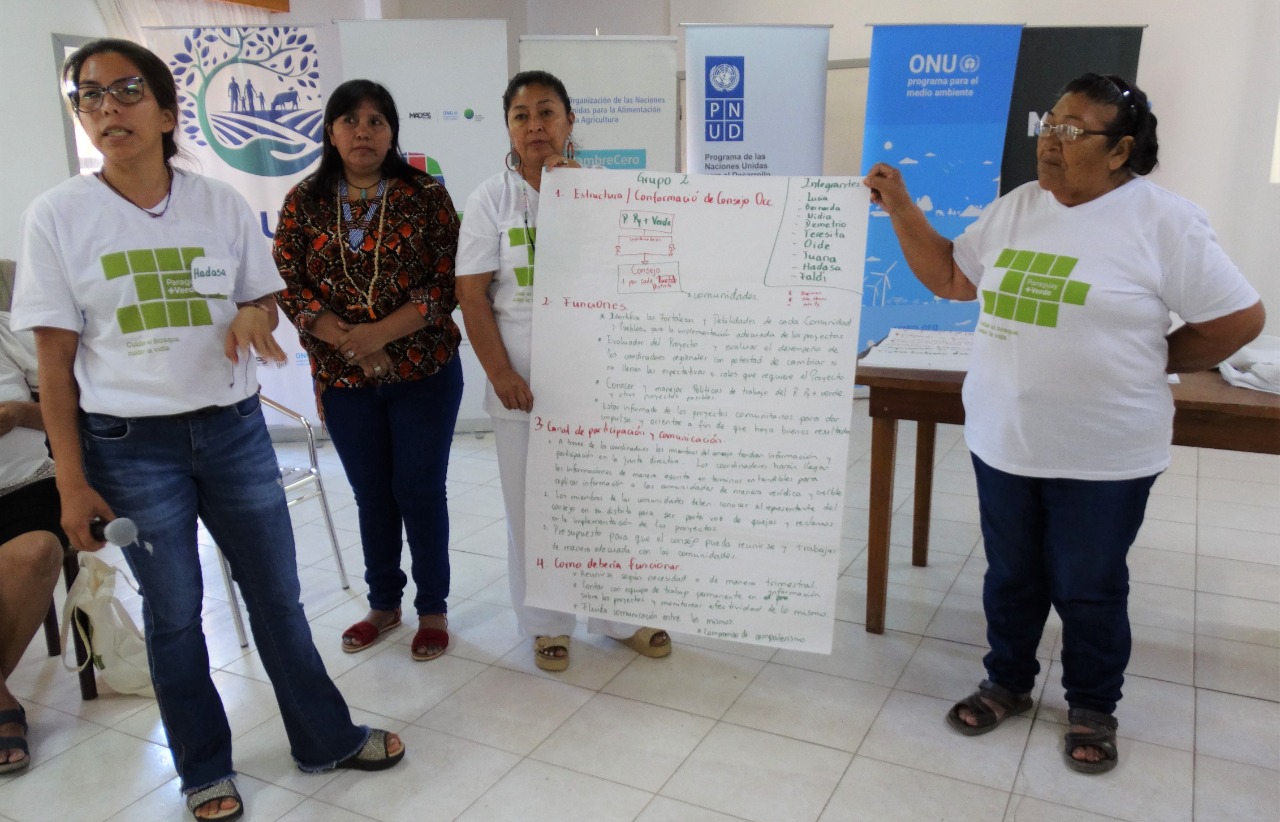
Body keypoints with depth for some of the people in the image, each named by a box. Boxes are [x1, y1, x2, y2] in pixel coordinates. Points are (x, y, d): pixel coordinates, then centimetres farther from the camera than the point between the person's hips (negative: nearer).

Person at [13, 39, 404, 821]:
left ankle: (327, 738, 31)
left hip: (234, 429, 2)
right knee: (174, 613, 11)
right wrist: (72, 483, -6)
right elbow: (55, 362, -4)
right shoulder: (57, 216, -6)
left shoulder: (222, 203, -1)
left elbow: (265, 300, 10)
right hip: (130, 445, -1)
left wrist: (254, 316, -15)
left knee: (278, 595, 12)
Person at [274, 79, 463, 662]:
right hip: (343, 379, 3)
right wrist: (347, 341, -16)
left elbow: (446, 283, -10)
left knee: (419, 491, 4)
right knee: (371, 495, 14)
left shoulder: (426, 196, -4)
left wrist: (379, 334, -20)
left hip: (424, 373, -2)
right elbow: (287, 286, -2)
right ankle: (383, 603, 32)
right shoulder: (304, 203, 3)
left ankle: (433, 609, 22)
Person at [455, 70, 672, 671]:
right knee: (532, 503, 10)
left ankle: (622, 615, 29)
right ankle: (547, 622, 28)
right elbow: (471, 293, -4)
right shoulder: (493, 198, 0)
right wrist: (501, 374, -11)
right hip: (524, 382, -1)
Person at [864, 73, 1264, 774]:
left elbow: (1238, 319, -6)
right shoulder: (1016, 208, 5)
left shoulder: (1163, 221, -11)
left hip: (1103, 455, -4)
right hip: (1001, 442, 5)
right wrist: (901, 208, 1)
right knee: (1010, 575, 19)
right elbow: (948, 276, 10)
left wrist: (1144, 365, -1)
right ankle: (1007, 682, 40)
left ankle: (1092, 708, 36)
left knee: (1088, 590, 12)